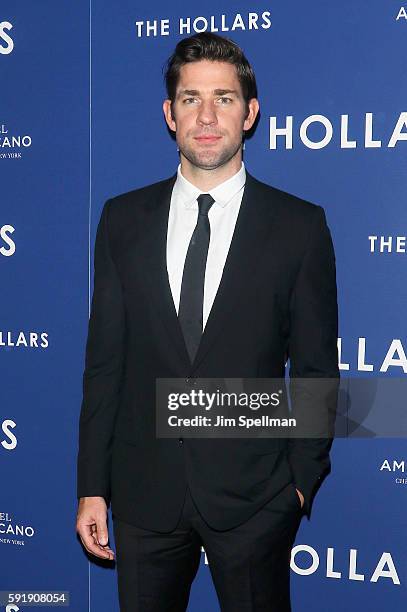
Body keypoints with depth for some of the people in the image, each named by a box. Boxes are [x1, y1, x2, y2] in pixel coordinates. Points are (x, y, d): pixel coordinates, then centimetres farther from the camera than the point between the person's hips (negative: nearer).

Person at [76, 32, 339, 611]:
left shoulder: (300, 226, -4)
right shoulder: (123, 219, 2)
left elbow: (316, 369, 0)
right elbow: (104, 361, 2)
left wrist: (302, 481, -3)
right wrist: (93, 486, 1)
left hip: (253, 494, -1)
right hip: (145, 491, 2)